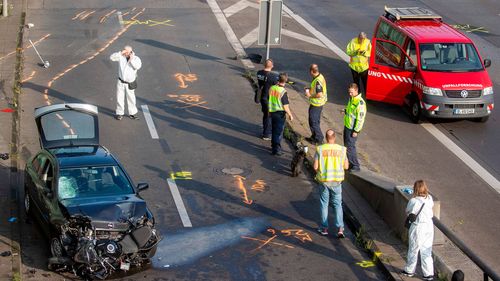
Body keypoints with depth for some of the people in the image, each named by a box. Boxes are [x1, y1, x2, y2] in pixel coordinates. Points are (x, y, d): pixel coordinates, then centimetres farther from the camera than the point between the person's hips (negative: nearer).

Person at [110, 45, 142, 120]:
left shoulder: (136, 58, -8)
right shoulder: (121, 57, -4)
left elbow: (138, 66, -26)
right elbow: (112, 57, -15)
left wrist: (131, 59, -26)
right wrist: (120, 53, -22)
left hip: (130, 83, -1)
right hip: (121, 82, 1)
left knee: (131, 98, 9)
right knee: (120, 98, 6)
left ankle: (132, 113, 23)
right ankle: (119, 113, 18)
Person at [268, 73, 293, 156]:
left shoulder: (272, 88, -2)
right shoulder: (283, 92, -21)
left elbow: (269, 99, 9)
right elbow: (285, 106, -18)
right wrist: (290, 115, -6)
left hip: (272, 111, 6)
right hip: (280, 113, -6)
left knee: (274, 130, 20)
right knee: (279, 132, 3)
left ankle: (273, 146, 32)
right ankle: (276, 149, 5)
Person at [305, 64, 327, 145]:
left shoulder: (317, 81, -28)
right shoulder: (320, 76, 3)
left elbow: (319, 94, -32)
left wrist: (310, 95, -19)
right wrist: (309, 89, 9)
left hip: (316, 104, -10)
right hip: (319, 103, 10)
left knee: (313, 122, 2)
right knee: (316, 121, 21)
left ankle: (319, 139, 10)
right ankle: (314, 137, 33)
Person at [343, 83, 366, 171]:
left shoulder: (360, 103, -24)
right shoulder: (351, 98, 6)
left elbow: (360, 118, -22)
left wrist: (356, 131, -20)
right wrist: (346, 110, 7)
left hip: (352, 129, -9)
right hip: (347, 126, 9)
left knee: (350, 147, -6)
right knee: (347, 145, 17)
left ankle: (355, 166, 4)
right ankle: (350, 162, 29)